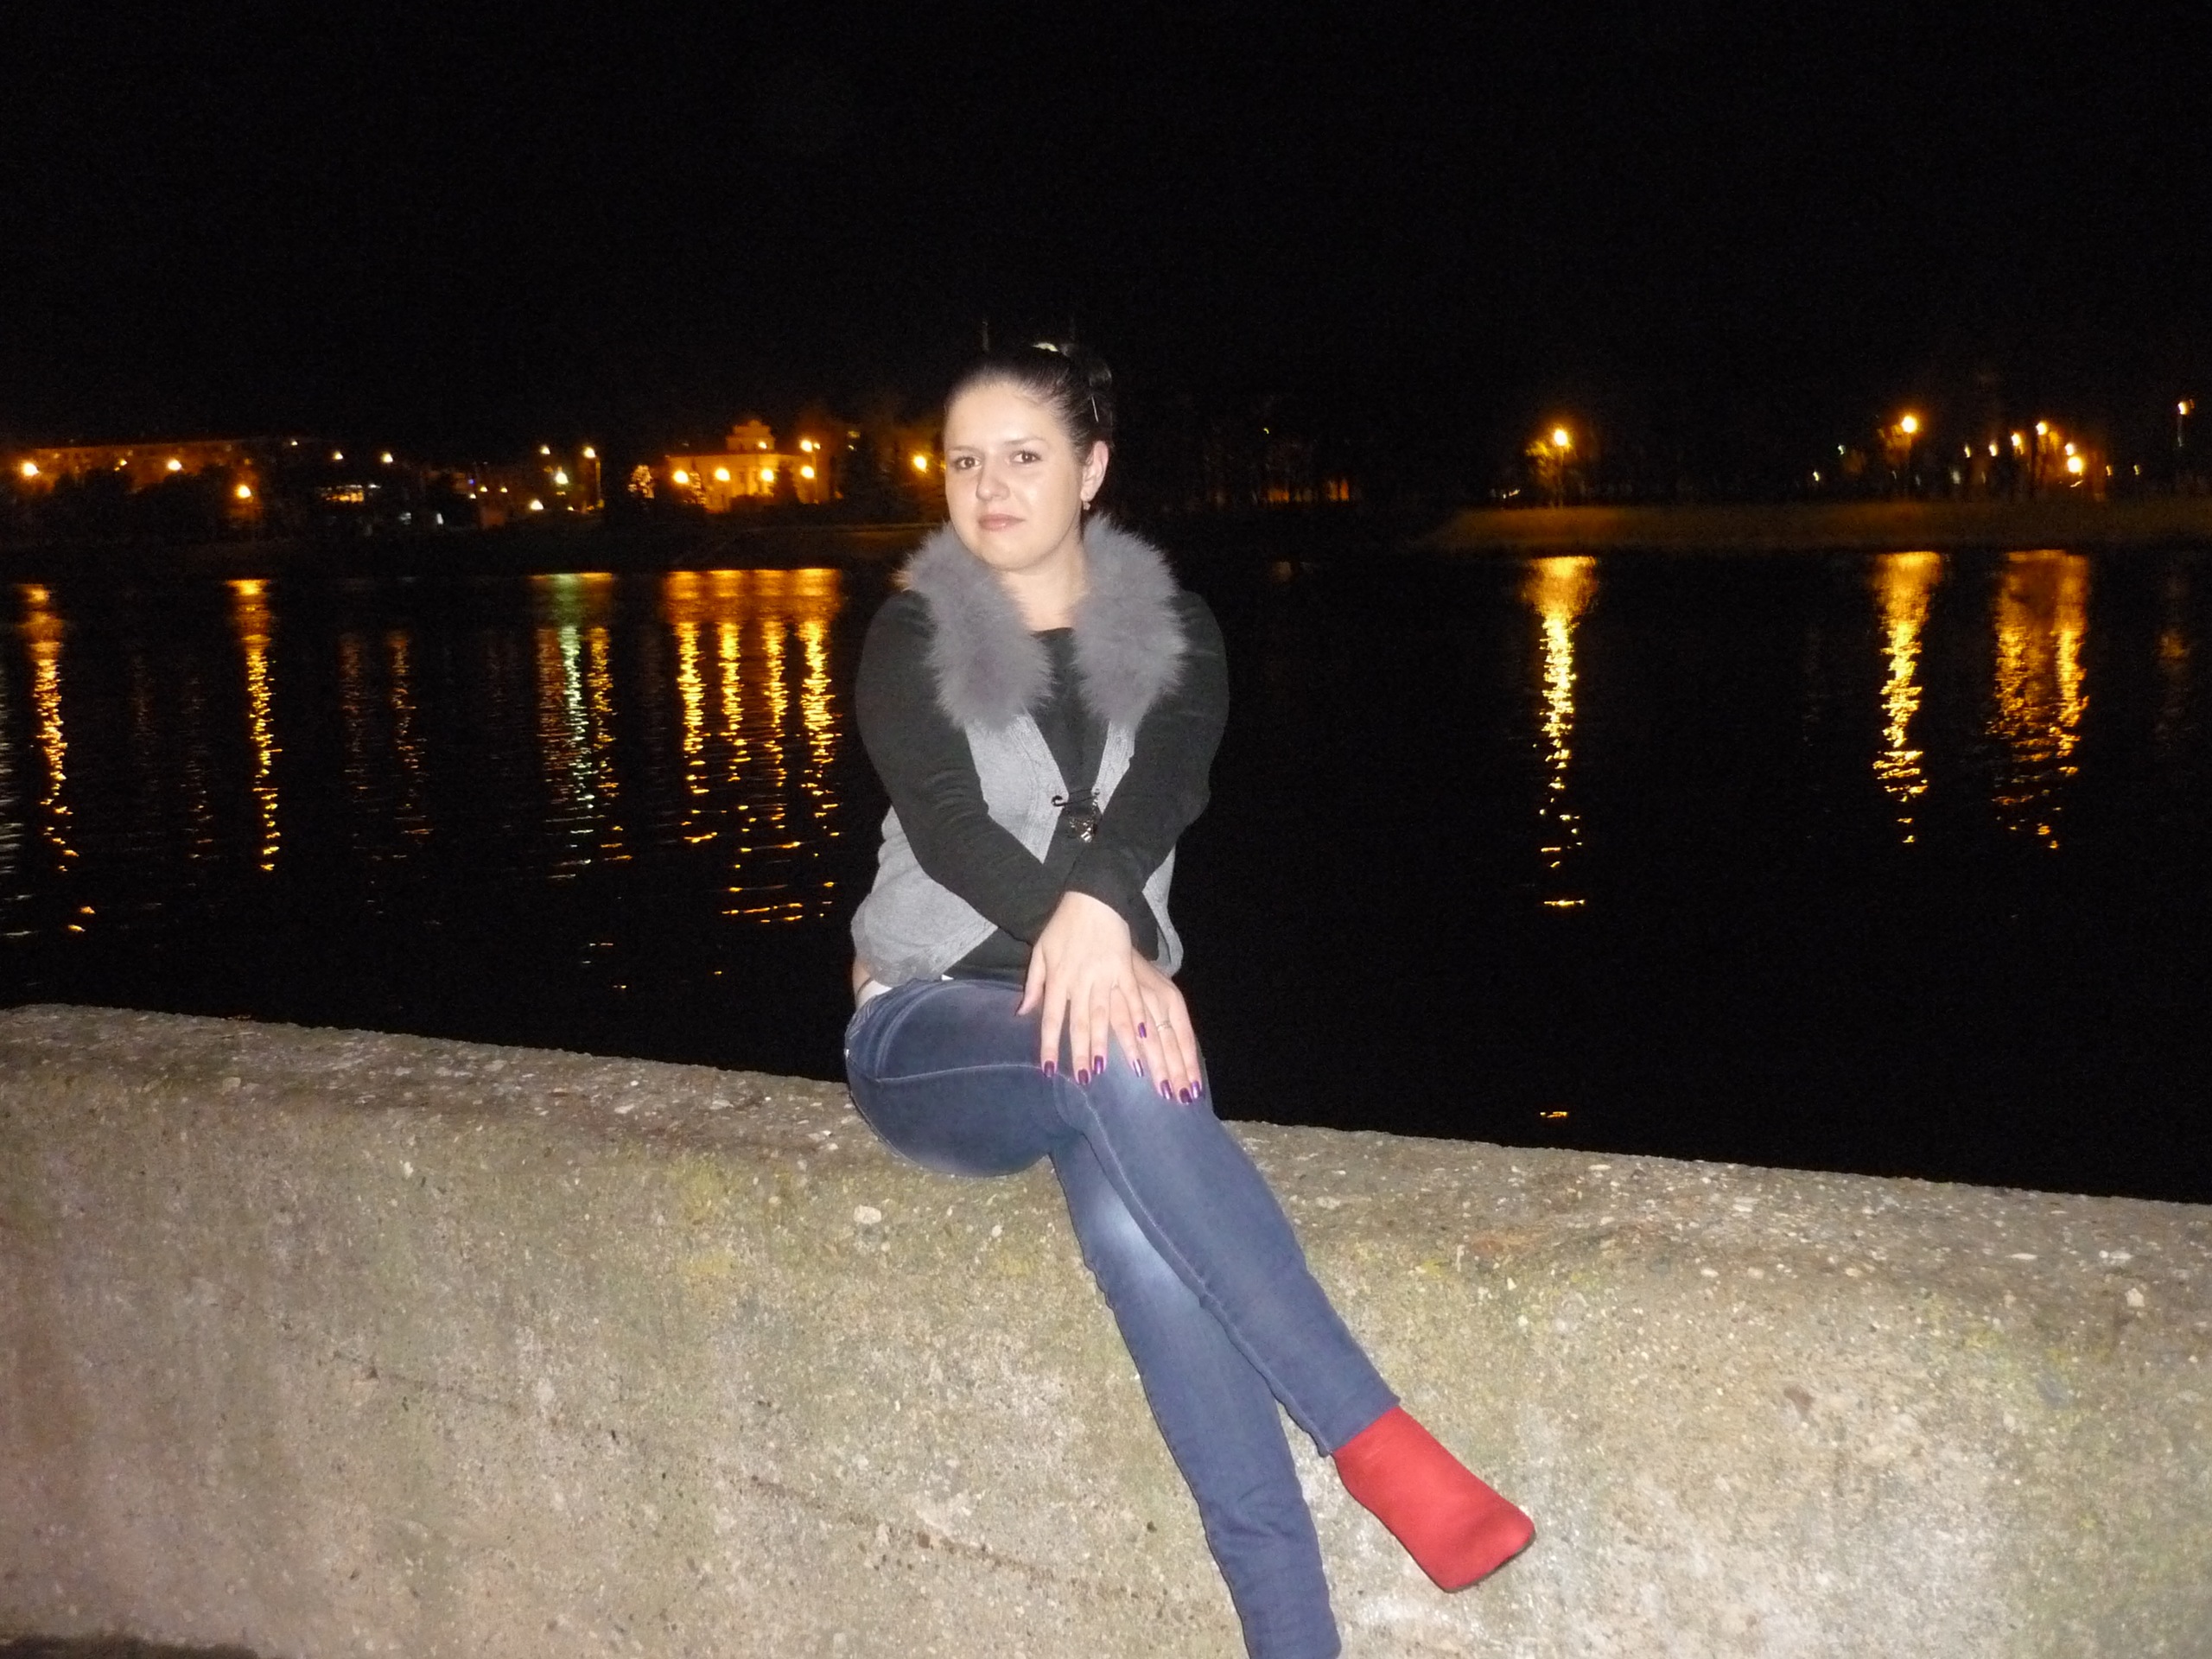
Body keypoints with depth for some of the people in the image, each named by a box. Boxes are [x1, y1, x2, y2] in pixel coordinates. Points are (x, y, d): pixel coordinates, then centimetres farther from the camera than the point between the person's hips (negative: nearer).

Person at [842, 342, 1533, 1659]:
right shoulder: (913, 639, 0)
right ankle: (1375, 1437, -34)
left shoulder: (1171, 635, 5)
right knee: (1120, 1072, -36)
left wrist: (1096, 907, -39)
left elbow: (1165, 787, -16)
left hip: (1102, 1001, 1)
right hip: (932, 1027, -1)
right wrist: (1111, 949, -32)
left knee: (1128, 1214, -34)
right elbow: (945, 826, -16)